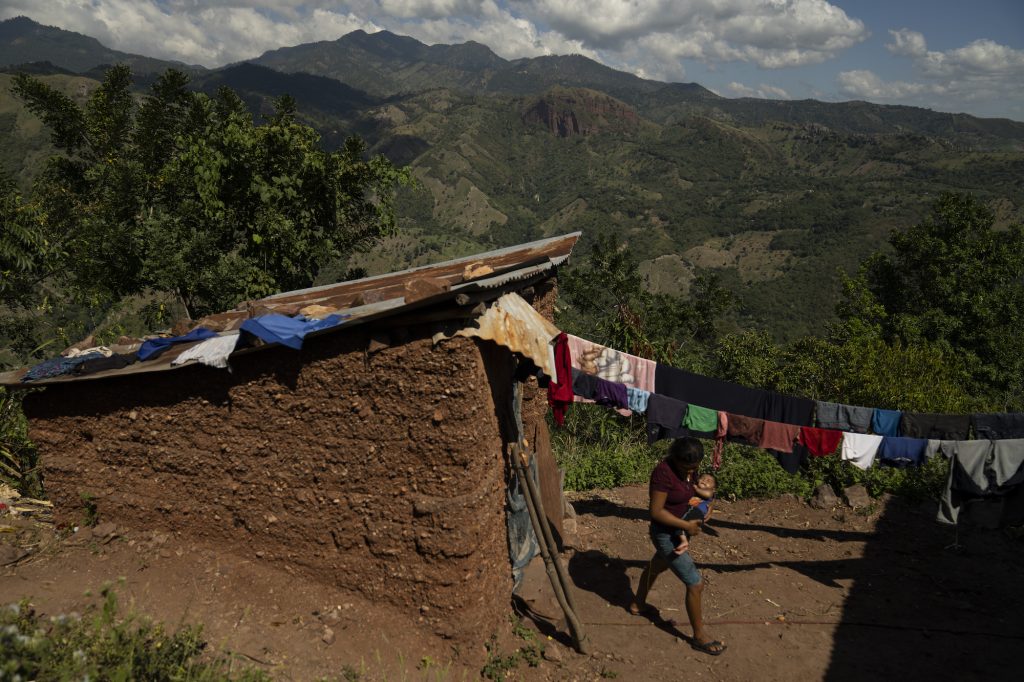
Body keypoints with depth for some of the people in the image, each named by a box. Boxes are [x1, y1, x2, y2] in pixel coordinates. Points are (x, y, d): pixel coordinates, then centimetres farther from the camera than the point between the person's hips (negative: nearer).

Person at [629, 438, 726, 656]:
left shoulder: (689, 467, -6)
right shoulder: (664, 472, -30)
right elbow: (656, 511, -27)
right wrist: (686, 526, -24)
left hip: (679, 531, 9)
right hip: (666, 535, -9)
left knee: (657, 566, 30)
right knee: (695, 584, -2)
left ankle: (638, 604, 55)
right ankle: (699, 636, 17)